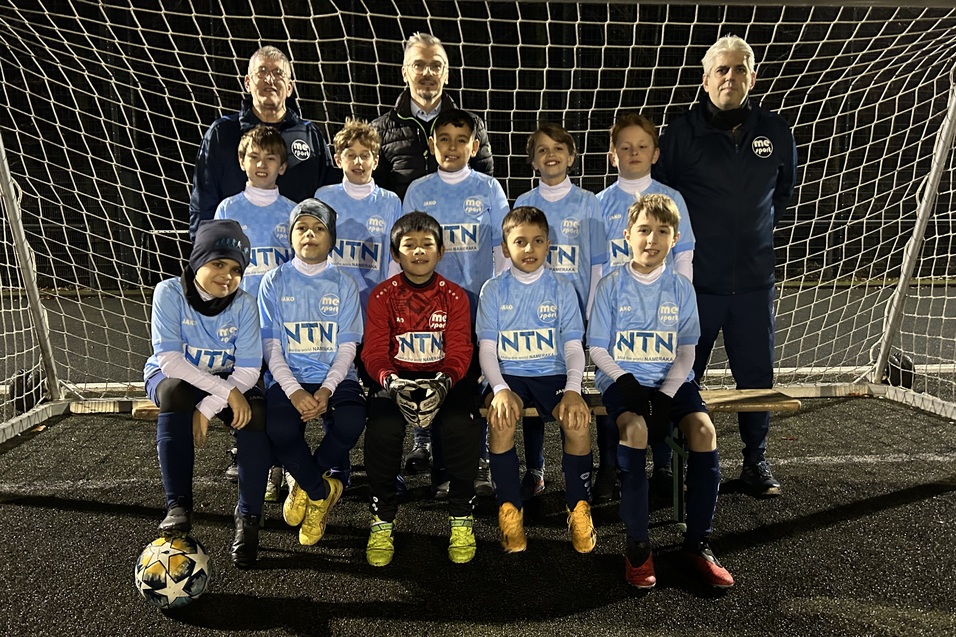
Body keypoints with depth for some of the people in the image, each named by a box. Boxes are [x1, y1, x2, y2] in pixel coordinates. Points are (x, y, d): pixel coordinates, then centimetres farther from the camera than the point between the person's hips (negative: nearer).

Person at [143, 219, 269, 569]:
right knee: (175, 390, -36)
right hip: (171, 377, -1)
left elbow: (248, 370, -17)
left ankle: (248, 517, -15)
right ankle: (178, 505, -29)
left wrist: (207, 408, -29)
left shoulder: (244, 304, -14)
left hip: (229, 382, 1)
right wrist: (227, 391, -32)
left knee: (255, 413, -29)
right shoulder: (169, 292, -18)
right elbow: (169, 359, -25)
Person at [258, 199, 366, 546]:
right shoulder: (274, 282, 6)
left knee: (350, 424, -30)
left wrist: (326, 390, -17)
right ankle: (322, 491, 1)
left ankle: (306, 483, 4)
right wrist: (294, 391, -17)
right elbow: (271, 347, -1)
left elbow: (347, 347, 1)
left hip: (334, 378, 1)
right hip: (287, 378, 0)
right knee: (279, 430, -31)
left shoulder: (343, 284, 7)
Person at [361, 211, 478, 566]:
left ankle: (461, 517, -5)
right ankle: (382, 521, -6)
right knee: (382, 428, -29)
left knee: (460, 427, -29)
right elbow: (374, 353, -6)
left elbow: (459, 353, -6)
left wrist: (442, 383, -28)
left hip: (443, 381, 0)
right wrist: (392, 382, -28)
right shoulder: (382, 296, 1)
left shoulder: (454, 297, 2)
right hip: (395, 380, 0)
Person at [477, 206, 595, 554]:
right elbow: (487, 348, -1)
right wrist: (500, 389, -19)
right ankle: (509, 509, -11)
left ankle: (579, 508, -5)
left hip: (553, 374, 1)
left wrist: (573, 389, -17)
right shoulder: (493, 290, 4)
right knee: (501, 420, -31)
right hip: (509, 375, 0)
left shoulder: (561, 290, 5)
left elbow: (573, 346, 1)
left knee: (578, 421, -28)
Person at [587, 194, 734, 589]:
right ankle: (637, 546, -18)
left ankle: (698, 543, -8)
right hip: (622, 379, -2)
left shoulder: (681, 289, 4)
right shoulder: (611, 286, -1)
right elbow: (597, 349, 0)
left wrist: (665, 395, -11)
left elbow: (686, 351, 4)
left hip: (671, 380, 3)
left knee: (704, 430, -24)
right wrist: (626, 384, -15)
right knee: (635, 428, -32)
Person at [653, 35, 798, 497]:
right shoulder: (681, 133, -5)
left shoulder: (775, 132, 5)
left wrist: (761, 229, 17)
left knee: (757, 376, 9)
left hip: (754, 280, 3)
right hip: (694, 281, -3)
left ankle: (755, 462, 27)